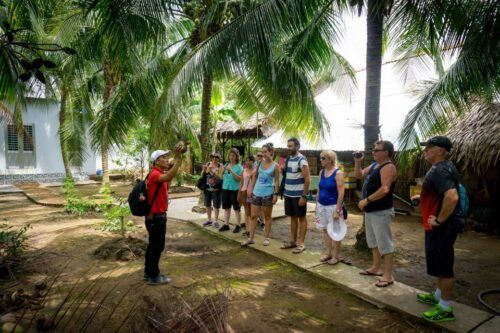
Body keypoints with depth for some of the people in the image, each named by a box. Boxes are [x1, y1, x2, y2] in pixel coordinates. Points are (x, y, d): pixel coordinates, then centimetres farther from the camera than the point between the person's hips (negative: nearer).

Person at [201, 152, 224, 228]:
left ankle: (216, 221, 16)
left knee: (216, 205, 3)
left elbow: (220, 177, -18)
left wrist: (212, 171, -26)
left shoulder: (220, 166, -7)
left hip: (216, 189, -4)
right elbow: (202, 175, 8)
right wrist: (204, 170, -12)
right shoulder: (208, 164, 4)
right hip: (207, 188, 4)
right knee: (207, 205, 12)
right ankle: (209, 220, 27)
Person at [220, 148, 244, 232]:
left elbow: (240, 179, -15)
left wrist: (232, 171, -23)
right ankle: (226, 225, 21)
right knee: (226, 208, 12)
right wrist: (223, 171, -11)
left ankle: (238, 225, 13)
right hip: (225, 189, 5)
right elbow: (222, 178, 8)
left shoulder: (239, 167, -6)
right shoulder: (226, 165, 8)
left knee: (236, 209, 4)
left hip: (235, 190, -5)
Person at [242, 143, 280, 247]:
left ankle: (266, 238, 21)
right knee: (253, 216, 7)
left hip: (267, 194, -4)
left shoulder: (275, 166, -6)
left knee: (267, 216, 9)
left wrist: (276, 194, -11)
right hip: (256, 192, 4)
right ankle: (250, 238, 15)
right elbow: (254, 176, 11)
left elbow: (276, 181, -5)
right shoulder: (260, 163, 4)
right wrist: (250, 189, 7)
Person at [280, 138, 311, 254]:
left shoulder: (302, 160, -14)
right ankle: (293, 241, 25)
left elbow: (307, 179, -16)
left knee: (301, 218, 4)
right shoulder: (288, 159, 9)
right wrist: (282, 170, 2)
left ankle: (301, 243, 11)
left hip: (298, 195, -7)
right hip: (288, 194, 7)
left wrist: (304, 196, -19)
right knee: (293, 217, 15)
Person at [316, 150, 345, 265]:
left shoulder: (338, 173, -13)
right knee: (325, 229, 13)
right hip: (322, 206, 7)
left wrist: (337, 210, -19)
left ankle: (336, 256, 15)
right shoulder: (322, 172, 7)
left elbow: (341, 193, -16)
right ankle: (328, 252, 26)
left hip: (333, 206, -6)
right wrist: (317, 205, 13)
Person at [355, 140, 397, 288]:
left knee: (385, 243, -3)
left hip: (381, 212, -10)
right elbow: (359, 175, 20)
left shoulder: (388, 167, -17)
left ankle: (388, 275, 5)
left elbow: (385, 189, -28)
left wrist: (366, 200, -24)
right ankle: (376, 268, 33)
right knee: (374, 241, 19)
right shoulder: (374, 165, 12)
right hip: (370, 211, 10)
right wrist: (357, 162, 3)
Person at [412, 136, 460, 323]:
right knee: (440, 264, 22)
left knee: (443, 266, 1)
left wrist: (439, 219, -26)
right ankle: (438, 295, 38)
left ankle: (445, 309, 13)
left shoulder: (440, 170, -23)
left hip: (441, 227, -11)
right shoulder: (441, 167, 11)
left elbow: (452, 197, -36)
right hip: (439, 227, 11)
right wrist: (423, 197, 15)